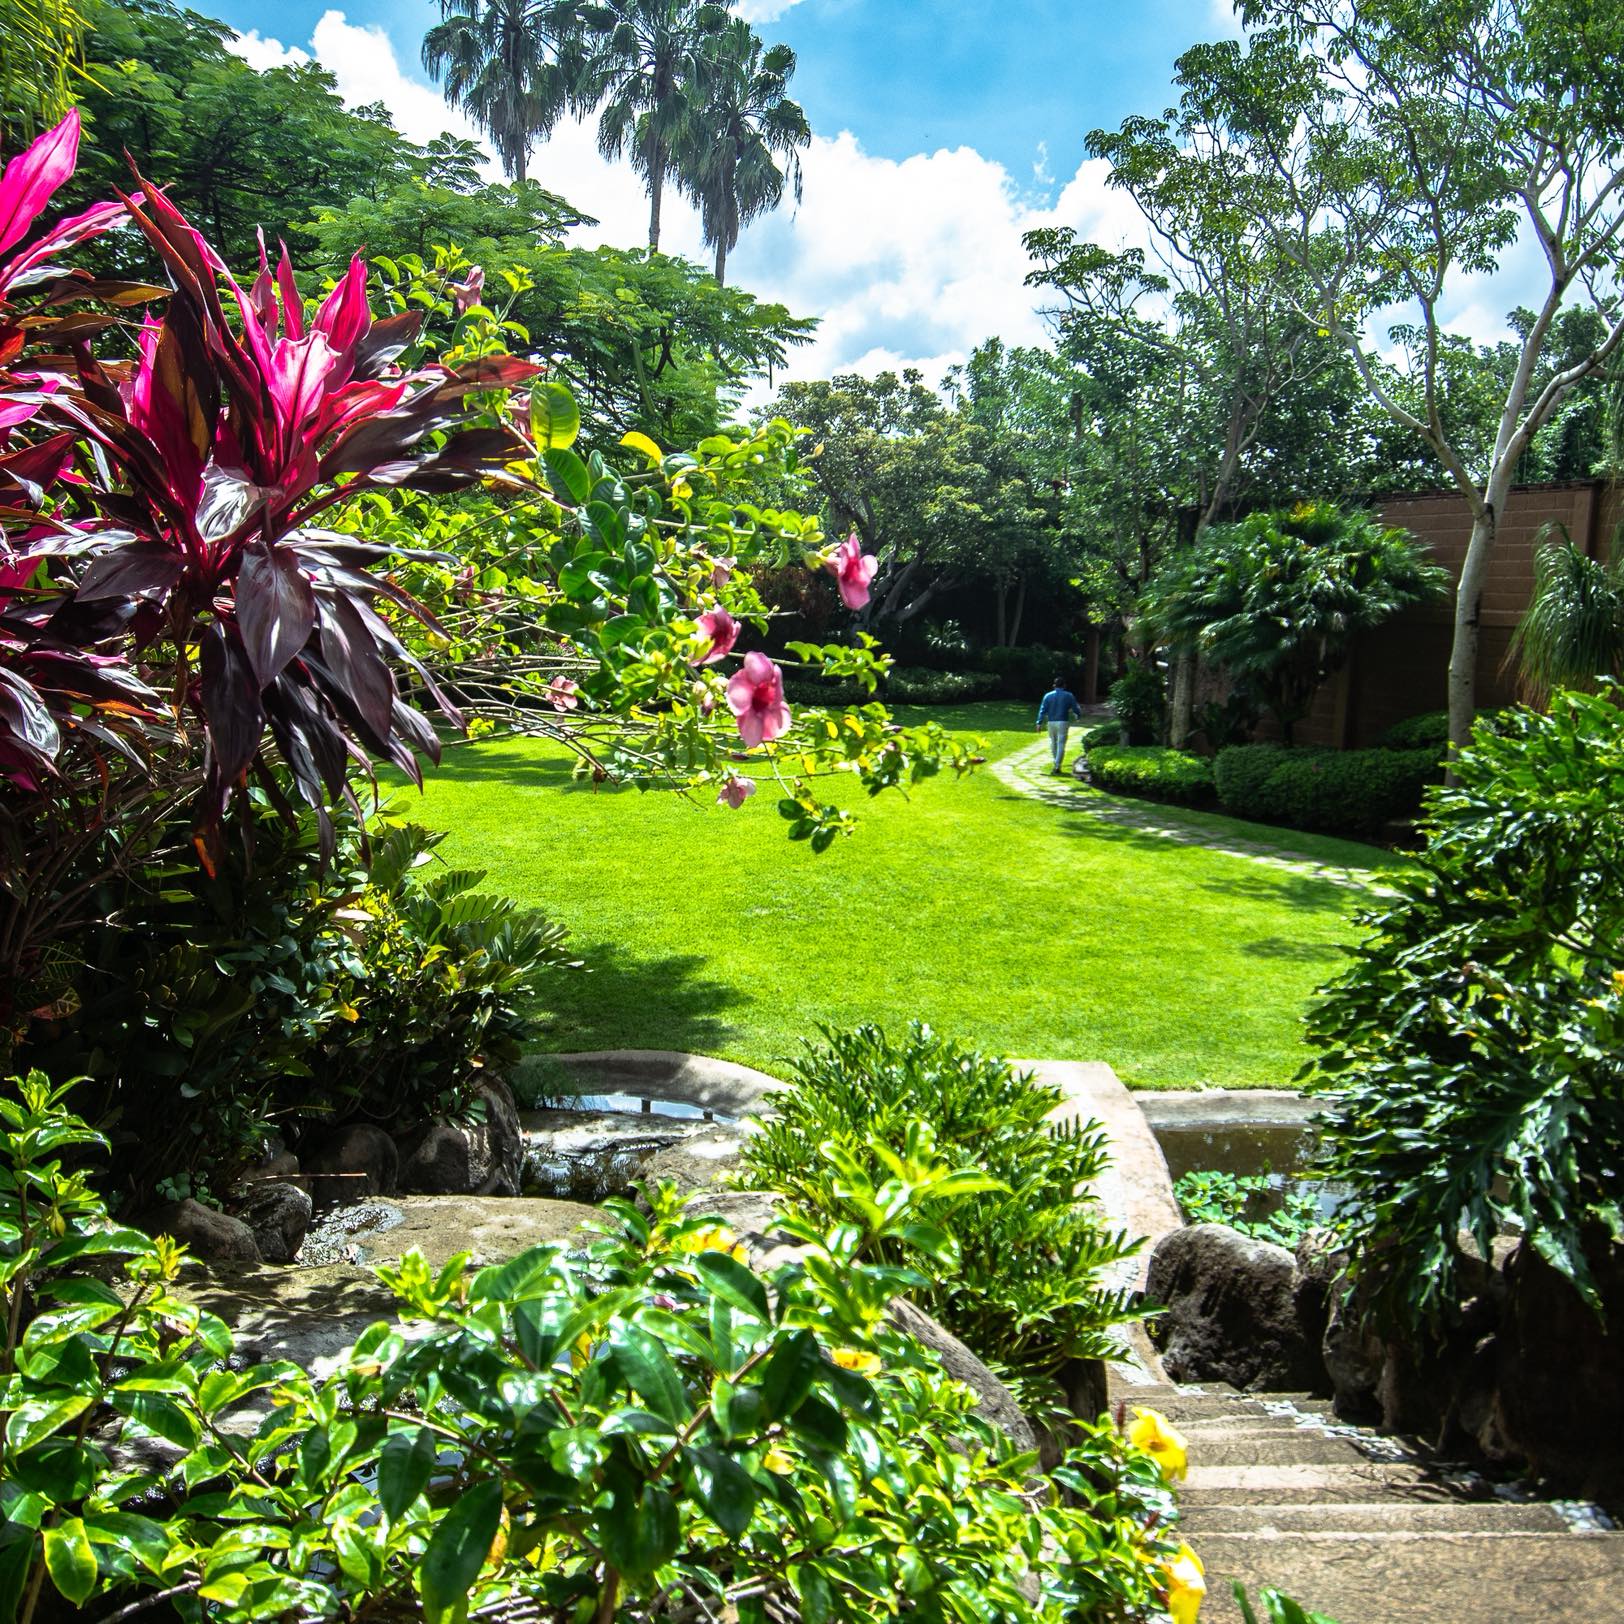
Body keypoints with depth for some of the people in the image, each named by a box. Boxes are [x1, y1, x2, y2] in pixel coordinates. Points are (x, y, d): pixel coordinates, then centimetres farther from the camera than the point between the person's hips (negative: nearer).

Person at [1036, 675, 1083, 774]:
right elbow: (1076, 709, 4)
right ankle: (1057, 765, -9)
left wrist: (1039, 723, -1)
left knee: (1053, 742, 19)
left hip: (1051, 722, 2)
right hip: (1063, 722, -2)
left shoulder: (1048, 695, 2)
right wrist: (1078, 717, 24)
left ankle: (1056, 762, 28)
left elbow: (1043, 710, -2)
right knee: (1061, 744, -2)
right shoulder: (1069, 696, 0)